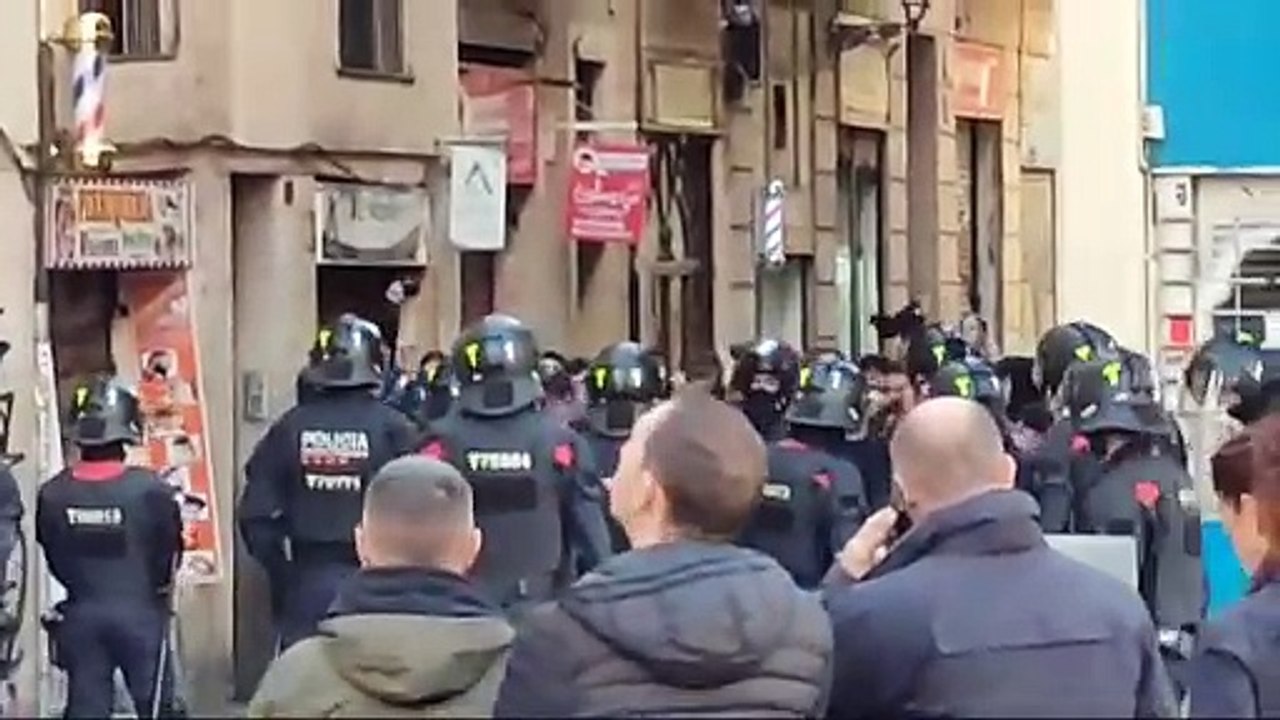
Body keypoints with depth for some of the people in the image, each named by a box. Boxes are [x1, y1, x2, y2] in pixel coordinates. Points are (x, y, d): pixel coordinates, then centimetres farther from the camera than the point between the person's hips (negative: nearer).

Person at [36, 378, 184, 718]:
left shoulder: (52, 494, -9)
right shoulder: (150, 489, -18)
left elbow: (55, 561, 2)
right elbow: (170, 553, -5)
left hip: (80, 616, 2)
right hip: (140, 613, -2)